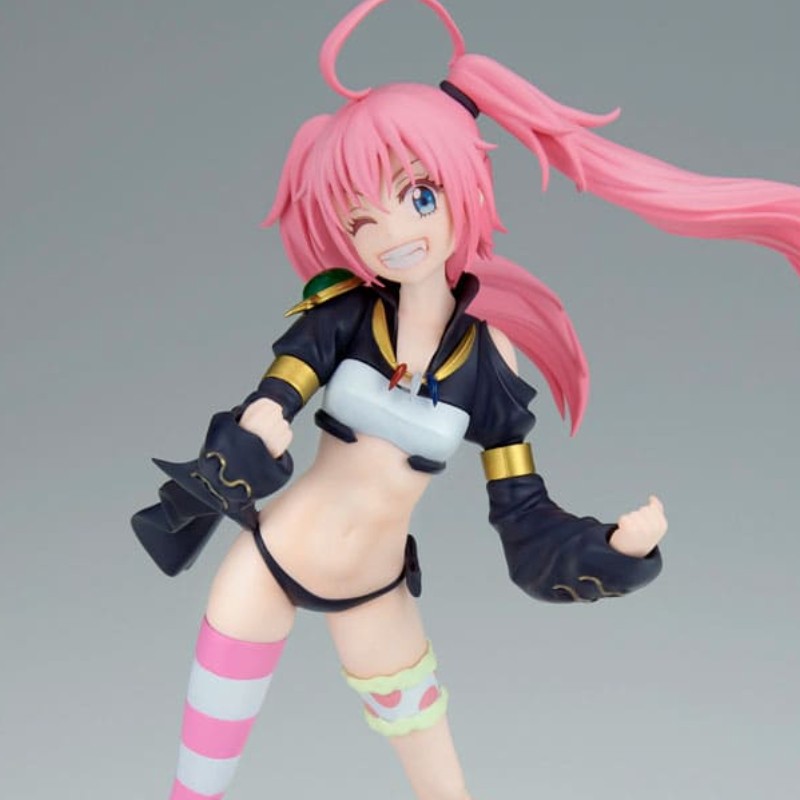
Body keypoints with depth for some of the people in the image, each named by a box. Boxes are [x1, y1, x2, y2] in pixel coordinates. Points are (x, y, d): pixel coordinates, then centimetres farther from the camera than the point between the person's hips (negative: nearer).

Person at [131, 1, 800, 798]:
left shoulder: (487, 357, -10)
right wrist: (254, 435, -42)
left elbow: (524, 514, -4)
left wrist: (616, 547, -19)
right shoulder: (342, 315, -12)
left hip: (372, 593, 2)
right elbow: (263, 414, -19)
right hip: (271, 559, -1)